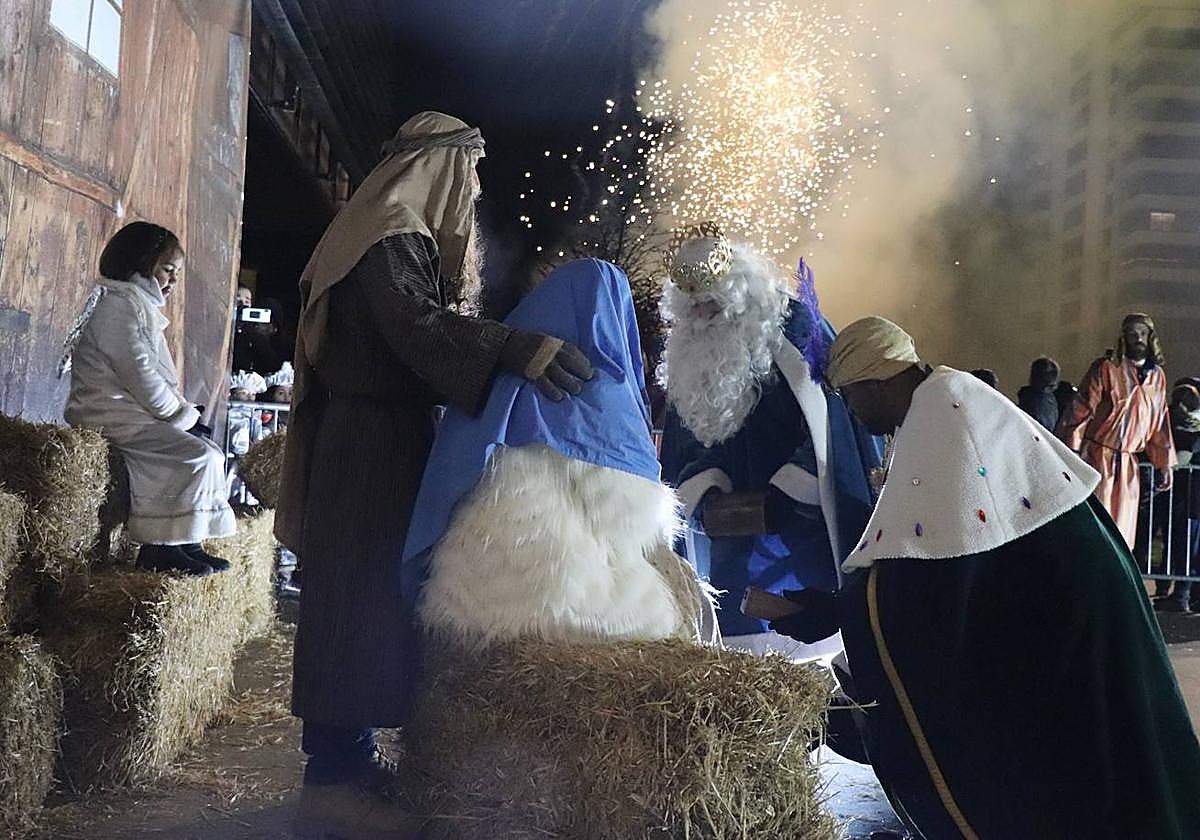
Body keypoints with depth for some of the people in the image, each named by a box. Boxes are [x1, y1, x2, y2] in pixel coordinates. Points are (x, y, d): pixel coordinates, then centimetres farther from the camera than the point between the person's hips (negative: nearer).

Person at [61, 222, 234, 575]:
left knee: (209, 451, 4)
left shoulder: (142, 305, 22)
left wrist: (183, 410, 4)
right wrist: (184, 414, -11)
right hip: (110, 412, -10)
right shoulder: (119, 301, -11)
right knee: (198, 454, -21)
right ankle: (161, 549, -15)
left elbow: (156, 377, 19)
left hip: (134, 410, 10)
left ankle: (183, 544, 1)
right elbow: (139, 375, -19)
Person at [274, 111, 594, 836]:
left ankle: (351, 753, 22)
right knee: (363, 594, -7)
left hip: (382, 443, 10)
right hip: (375, 449, -10)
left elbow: (422, 322, 23)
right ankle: (334, 778, 0)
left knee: (369, 595, 13)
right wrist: (520, 347, -41)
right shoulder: (392, 236, -14)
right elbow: (417, 324, -30)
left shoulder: (400, 232, 18)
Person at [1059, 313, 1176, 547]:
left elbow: (1160, 422, 17)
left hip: (1128, 462, 5)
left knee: (1123, 528, 6)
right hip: (1097, 457, -5)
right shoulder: (1106, 368, -6)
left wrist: (1165, 463, 16)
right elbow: (1083, 409, -9)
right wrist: (1073, 450, -16)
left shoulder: (1157, 376, 12)